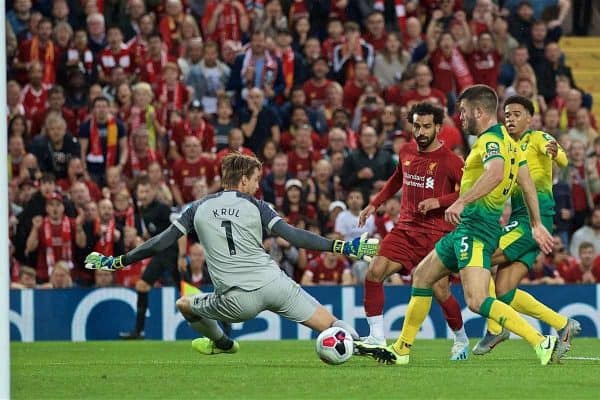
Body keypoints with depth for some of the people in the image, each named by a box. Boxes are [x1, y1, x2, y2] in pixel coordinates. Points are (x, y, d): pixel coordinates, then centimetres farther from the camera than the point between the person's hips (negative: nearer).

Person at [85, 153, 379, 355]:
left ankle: (222, 343, 50)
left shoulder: (200, 208, 12)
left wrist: (115, 262, 21)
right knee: (330, 325, 4)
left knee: (185, 305, 29)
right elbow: (294, 237, -4)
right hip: (274, 283, -1)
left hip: (238, 302, 1)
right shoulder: (255, 205, 6)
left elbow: (161, 243, 11)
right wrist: (344, 247, -4)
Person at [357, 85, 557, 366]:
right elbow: (527, 182, 19)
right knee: (422, 276, 21)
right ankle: (400, 351, 29)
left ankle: (542, 343, -26)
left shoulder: (490, 140, -14)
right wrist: (537, 225, 22)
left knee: (477, 301, -22)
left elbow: (495, 172, -34)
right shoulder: (506, 140, 16)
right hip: (467, 228, 11)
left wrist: (462, 202, -39)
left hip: (476, 227, -11)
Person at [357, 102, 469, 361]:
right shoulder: (407, 152, 9)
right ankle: (376, 338, -7)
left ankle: (461, 340, 17)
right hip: (405, 229, 5)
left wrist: (439, 201, -20)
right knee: (374, 273, -12)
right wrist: (375, 204, 24)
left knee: (440, 289, -9)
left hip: (437, 232, -5)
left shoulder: (450, 160, -10)